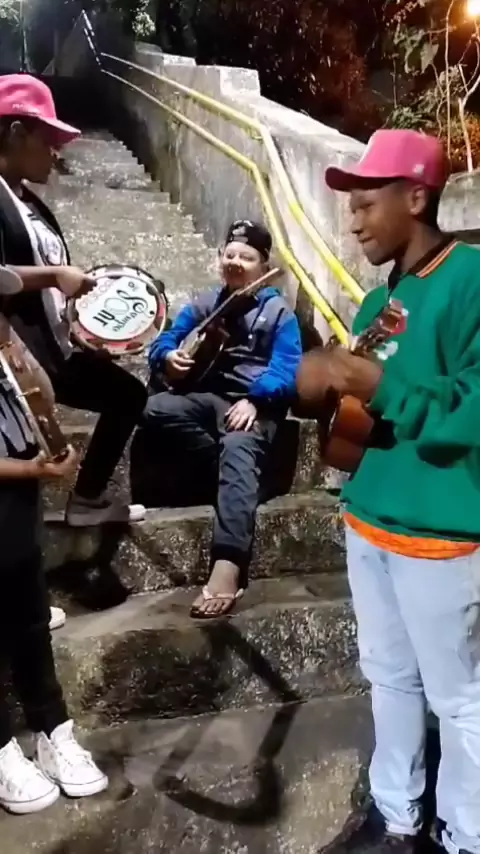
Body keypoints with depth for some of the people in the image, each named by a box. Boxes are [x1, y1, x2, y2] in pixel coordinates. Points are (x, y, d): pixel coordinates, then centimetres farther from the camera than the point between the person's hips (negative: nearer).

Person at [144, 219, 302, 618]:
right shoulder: (204, 305, 20)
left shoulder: (279, 313, 8)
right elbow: (162, 344, 12)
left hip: (255, 404, -4)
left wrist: (254, 400, -25)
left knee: (238, 453, -37)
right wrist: (169, 357, -14)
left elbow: (286, 373, -6)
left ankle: (228, 566, -51)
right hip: (208, 398, 4)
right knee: (156, 410, -27)